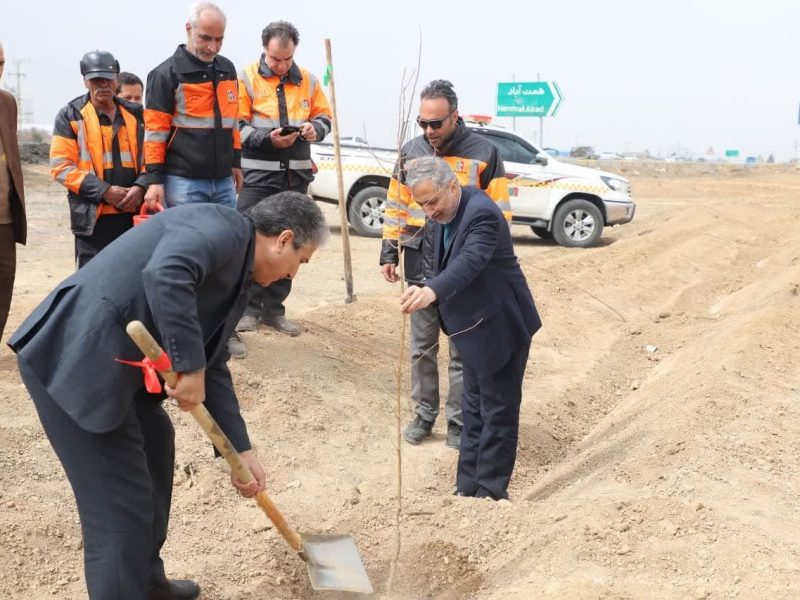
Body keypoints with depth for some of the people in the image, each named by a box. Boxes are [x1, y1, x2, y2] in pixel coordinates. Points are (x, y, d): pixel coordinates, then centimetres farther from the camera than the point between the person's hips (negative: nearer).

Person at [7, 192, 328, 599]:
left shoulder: (238, 278, 18)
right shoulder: (223, 227, -11)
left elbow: (213, 365, 21)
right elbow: (164, 275, -32)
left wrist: (240, 451, 21)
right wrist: (189, 367, -25)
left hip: (112, 363, 11)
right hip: (74, 360, -11)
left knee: (155, 446, 25)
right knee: (121, 506, -3)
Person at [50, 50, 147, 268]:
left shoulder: (134, 114, 13)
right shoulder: (70, 116, 2)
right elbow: (61, 166, -5)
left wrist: (140, 187, -9)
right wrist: (104, 191, -15)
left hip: (133, 214, 4)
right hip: (92, 216, -3)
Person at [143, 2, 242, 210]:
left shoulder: (227, 68, 13)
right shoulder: (167, 74, -6)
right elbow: (155, 130, -8)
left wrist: (235, 161, 20)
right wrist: (155, 179, -12)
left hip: (223, 180, 6)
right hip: (184, 180, -6)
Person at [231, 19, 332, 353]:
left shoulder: (307, 80, 10)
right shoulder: (247, 78, -4)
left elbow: (324, 115, 15)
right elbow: (236, 126, -8)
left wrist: (315, 128, -8)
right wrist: (267, 138, -22)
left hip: (296, 175, 5)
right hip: (258, 175, -5)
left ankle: (273, 307, 21)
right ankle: (248, 307, 6)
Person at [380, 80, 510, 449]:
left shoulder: (484, 154, -7)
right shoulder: (411, 152, 5)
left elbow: (499, 215, -3)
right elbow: (396, 206, 12)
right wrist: (389, 252, 8)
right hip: (421, 268, 4)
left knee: (463, 351, 6)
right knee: (421, 348, 12)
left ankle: (458, 422, 19)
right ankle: (423, 415, 26)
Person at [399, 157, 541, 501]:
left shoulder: (481, 214, -27)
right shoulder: (446, 213, 2)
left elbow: (470, 261, -44)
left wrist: (431, 292, -59)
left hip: (500, 328, -10)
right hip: (476, 330, 10)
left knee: (498, 412, 2)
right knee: (475, 412, 17)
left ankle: (490, 492, 13)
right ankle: (467, 488, 28)